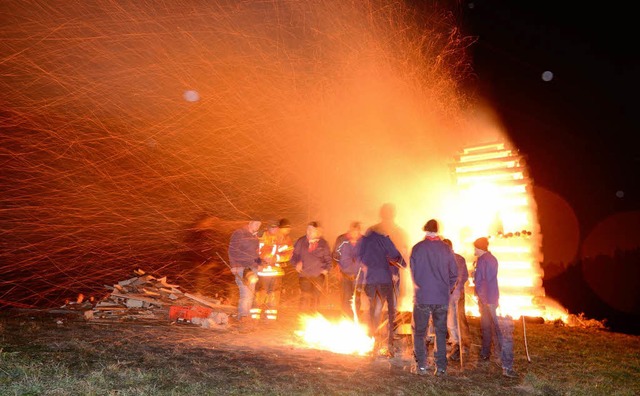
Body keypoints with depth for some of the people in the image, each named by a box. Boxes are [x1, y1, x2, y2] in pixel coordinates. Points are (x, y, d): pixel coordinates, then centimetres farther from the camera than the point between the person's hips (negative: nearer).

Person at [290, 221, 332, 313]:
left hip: (318, 275, 1)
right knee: (305, 297, -9)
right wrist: (297, 262, -9)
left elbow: (328, 258, 9)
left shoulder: (323, 243, 3)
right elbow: (294, 255, 9)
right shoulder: (301, 241, 2)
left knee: (316, 297, 9)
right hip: (304, 274, -1)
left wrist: (326, 269, -5)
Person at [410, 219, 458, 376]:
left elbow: (413, 272, 1)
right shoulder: (446, 249, -1)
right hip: (442, 298, 2)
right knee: (441, 332, 13)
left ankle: (421, 366, 9)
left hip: (422, 297, -2)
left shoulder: (417, 248, -6)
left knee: (419, 332, 10)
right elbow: (454, 274, 4)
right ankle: (441, 366, 14)